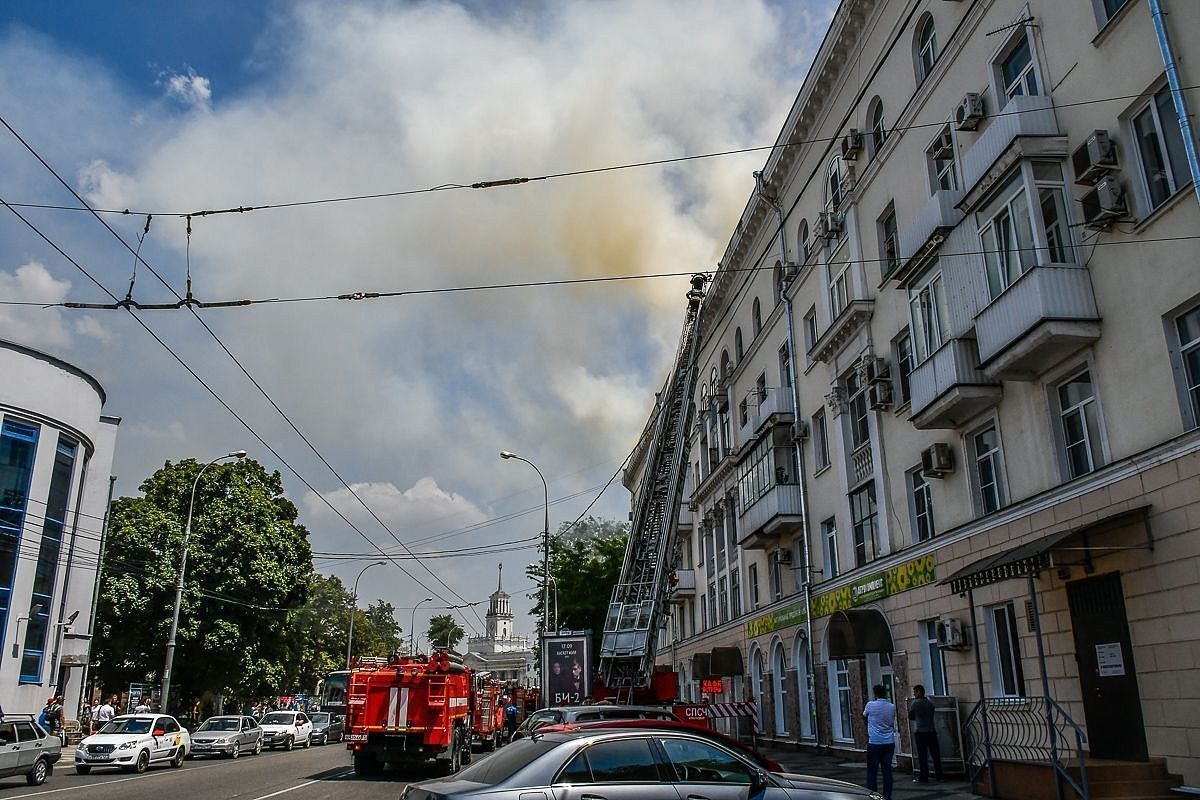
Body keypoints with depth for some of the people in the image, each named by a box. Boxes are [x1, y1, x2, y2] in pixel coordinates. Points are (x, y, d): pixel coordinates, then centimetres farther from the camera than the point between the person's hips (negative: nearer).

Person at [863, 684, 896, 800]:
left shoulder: (871, 705, -9)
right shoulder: (892, 707, 1)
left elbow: (864, 714, 13)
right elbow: (893, 723, 15)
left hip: (874, 743, -3)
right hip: (889, 742, 4)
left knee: (872, 770, 4)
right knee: (887, 770, 7)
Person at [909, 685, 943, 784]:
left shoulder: (915, 703, -9)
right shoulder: (930, 702, 7)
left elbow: (910, 717, -1)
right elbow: (931, 715, 17)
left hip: (920, 731, -5)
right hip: (931, 731, 5)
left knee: (922, 755, -1)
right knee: (935, 753, 10)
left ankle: (924, 776, 1)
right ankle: (938, 775, 15)